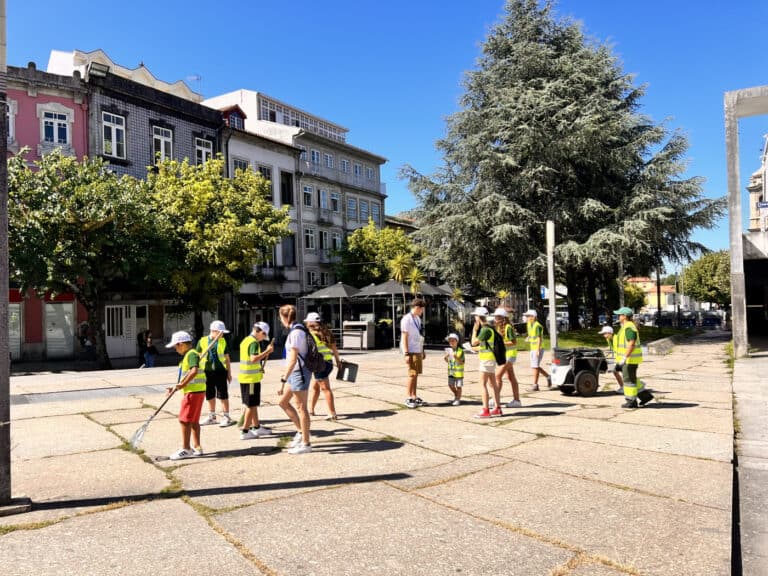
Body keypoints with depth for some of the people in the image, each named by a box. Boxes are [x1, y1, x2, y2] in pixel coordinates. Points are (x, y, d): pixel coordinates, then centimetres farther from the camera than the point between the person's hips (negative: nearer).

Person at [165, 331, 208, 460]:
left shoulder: (191, 354, -13)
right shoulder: (188, 355, 19)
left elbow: (194, 371, -29)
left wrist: (182, 385, -26)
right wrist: (177, 387, 14)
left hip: (194, 391, -10)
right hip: (194, 391, 10)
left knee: (184, 419, -5)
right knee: (193, 420, 14)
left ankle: (185, 449, 1)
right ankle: (196, 447, 20)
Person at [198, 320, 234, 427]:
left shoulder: (223, 341, 2)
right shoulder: (202, 341, 1)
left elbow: (227, 358, 7)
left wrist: (229, 373, 7)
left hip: (220, 371, -1)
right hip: (207, 372, 1)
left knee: (223, 395, 0)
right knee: (210, 396, 13)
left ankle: (226, 417, 9)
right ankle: (211, 417, 28)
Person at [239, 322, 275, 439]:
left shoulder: (245, 340, 14)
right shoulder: (254, 342, -15)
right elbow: (254, 359, -28)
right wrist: (267, 351, -25)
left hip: (244, 377, 10)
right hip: (252, 378, -9)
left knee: (252, 404, 18)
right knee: (251, 405, 0)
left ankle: (256, 427, 28)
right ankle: (245, 431, 4)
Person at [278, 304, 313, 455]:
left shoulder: (296, 332, -20)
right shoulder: (297, 329, 10)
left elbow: (293, 359, -25)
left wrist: (283, 380, -24)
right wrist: (286, 374, 25)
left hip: (299, 372, -10)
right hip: (295, 372, 10)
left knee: (301, 408, -1)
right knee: (283, 402, 16)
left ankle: (306, 444, 9)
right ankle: (301, 431, 24)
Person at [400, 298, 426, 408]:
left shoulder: (418, 318, 15)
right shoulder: (407, 319, -12)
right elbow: (404, 337, -15)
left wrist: (422, 350, 19)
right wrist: (406, 354, -19)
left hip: (418, 351, 8)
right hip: (411, 352, -8)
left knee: (416, 374, 11)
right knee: (412, 374, -6)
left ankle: (414, 397, 18)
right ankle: (408, 399, 1)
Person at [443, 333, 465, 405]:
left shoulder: (460, 351, -11)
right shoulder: (449, 350, 3)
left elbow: (462, 362, -15)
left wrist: (456, 357, -30)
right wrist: (445, 357, -8)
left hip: (459, 372, -4)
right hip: (451, 371, 5)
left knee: (458, 386, 3)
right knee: (451, 385, 6)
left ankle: (458, 399, 17)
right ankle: (456, 395, 31)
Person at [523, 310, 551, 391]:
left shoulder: (537, 325, -16)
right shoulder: (529, 324, 12)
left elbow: (539, 338, -18)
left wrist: (538, 350, -21)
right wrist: (528, 339, 6)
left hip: (538, 349, -9)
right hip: (533, 349, 9)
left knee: (535, 366, -5)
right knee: (534, 366, 12)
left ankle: (535, 385, 0)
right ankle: (548, 376, 26)